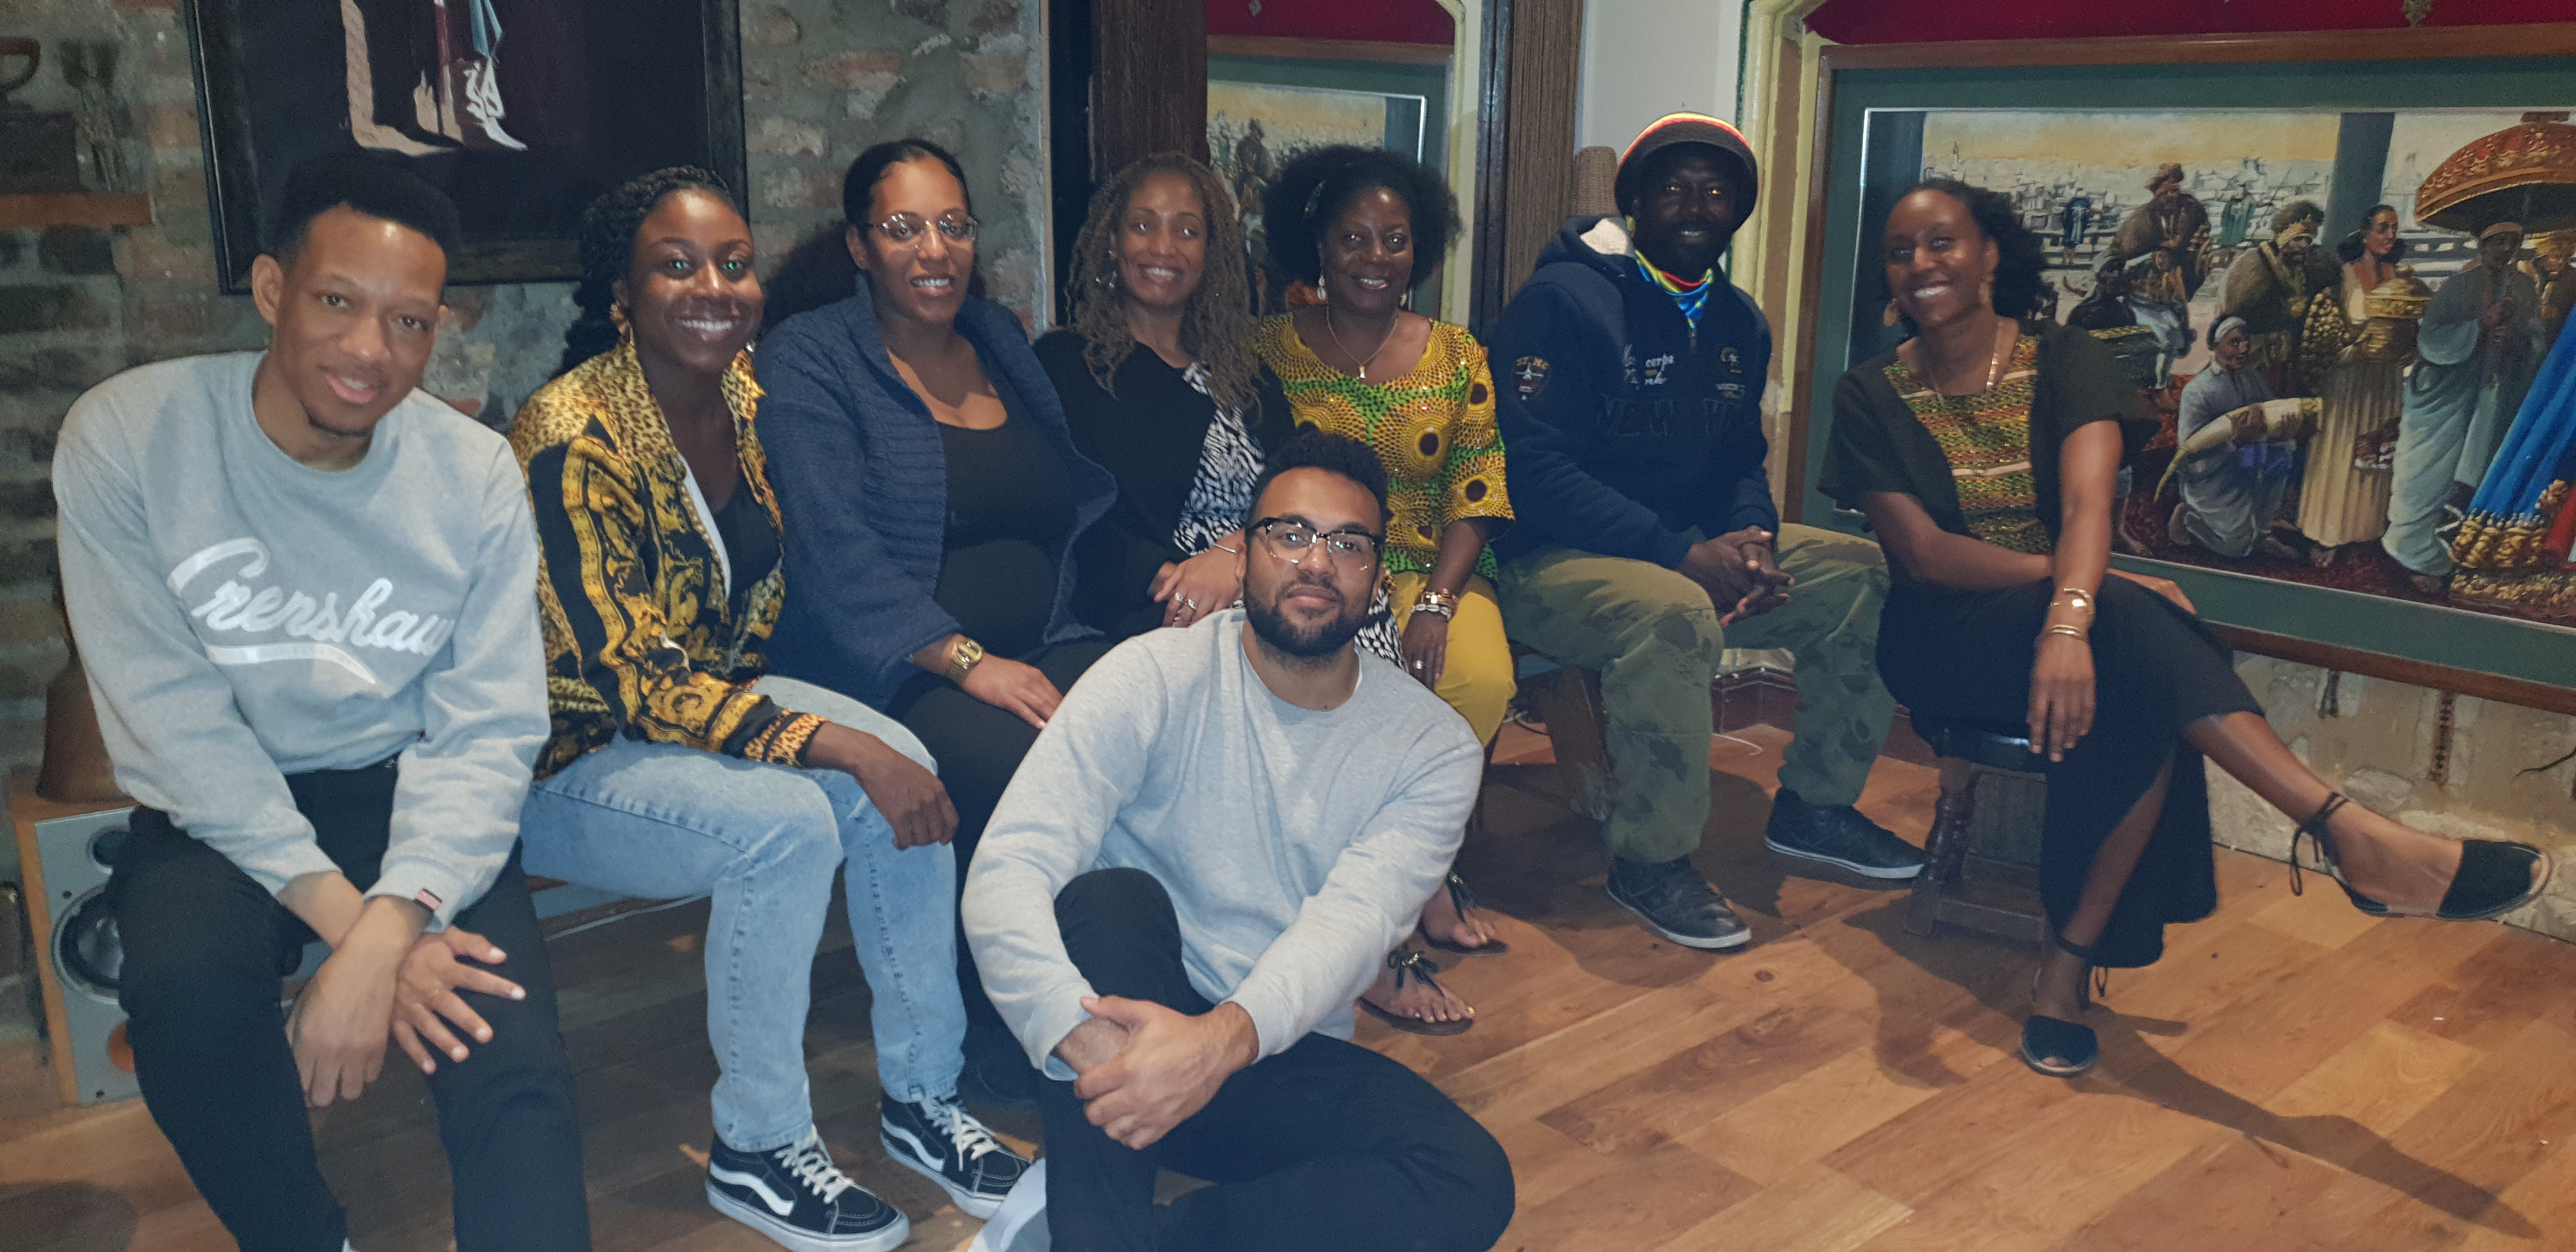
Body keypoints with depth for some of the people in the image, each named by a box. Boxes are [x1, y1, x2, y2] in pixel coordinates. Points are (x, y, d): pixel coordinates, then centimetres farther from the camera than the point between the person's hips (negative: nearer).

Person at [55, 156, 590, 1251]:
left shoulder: (474, 475, -7)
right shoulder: (126, 439, -11)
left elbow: (489, 729, -11)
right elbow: (173, 716, -14)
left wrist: (390, 928, -27)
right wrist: (345, 914, -23)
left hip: (409, 794, 0)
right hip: (215, 813, 0)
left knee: (513, 1078, -25)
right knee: (185, 984, -31)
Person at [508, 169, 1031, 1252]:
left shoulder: (743, 393, -1)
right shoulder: (572, 439, -23)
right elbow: (623, 681, -26)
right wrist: (834, 744, -30)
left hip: (702, 695, 7)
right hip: (565, 756, -6)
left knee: (903, 768, -18)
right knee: (787, 825, -30)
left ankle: (920, 1095, -4)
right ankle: (755, 1149, -9)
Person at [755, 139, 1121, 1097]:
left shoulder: (1002, 341, 19)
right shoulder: (806, 362, 0)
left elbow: (1087, 498, 20)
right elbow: (836, 557, -12)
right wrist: (969, 663, -22)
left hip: (1046, 648, 5)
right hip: (889, 674, -5)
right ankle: (992, 1023, -12)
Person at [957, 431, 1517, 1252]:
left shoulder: (1434, 750, -3)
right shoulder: (1153, 678, -10)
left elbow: (1350, 922, -19)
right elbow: (1006, 875, -21)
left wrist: (1226, 1039, -40)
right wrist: (1090, 1040, -39)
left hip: (1282, 1056, 2)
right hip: (1126, 1027, -2)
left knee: (1472, 1186, -25)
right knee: (1112, 895, -31)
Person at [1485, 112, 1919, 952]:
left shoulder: (1739, 324, 14)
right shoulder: (1564, 301, -11)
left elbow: (1741, 462, 19)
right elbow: (1534, 470, -20)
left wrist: (1753, 536, -7)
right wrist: (1684, 555, -25)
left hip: (1697, 551, 8)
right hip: (1553, 560, -8)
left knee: (1869, 579, -2)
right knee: (1675, 616, -38)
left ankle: (1812, 805, 13)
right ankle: (1648, 859, -18)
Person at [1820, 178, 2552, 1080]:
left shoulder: (2063, 362, 3)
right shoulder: (1871, 395, 1)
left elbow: (2087, 505, -16)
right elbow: (1922, 552, -10)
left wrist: (2073, 617, -39)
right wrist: (2099, 597, -21)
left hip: (2062, 622, 2)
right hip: (1946, 642, -2)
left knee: (2137, 700, -35)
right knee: (2135, 637, -34)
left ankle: (2070, 964, -26)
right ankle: (2356, 840, -34)